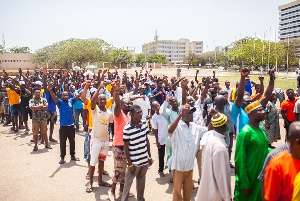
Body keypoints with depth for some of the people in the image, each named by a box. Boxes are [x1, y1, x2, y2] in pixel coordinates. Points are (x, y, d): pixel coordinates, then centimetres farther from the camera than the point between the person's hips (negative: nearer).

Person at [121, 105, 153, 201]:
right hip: (134, 162, -5)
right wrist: (130, 164, -11)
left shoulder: (144, 123, -2)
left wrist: (150, 156, 10)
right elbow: (126, 147, -12)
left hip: (144, 160, 5)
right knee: (128, 182, 7)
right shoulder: (127, 128, -18)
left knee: (141, 182, 20)